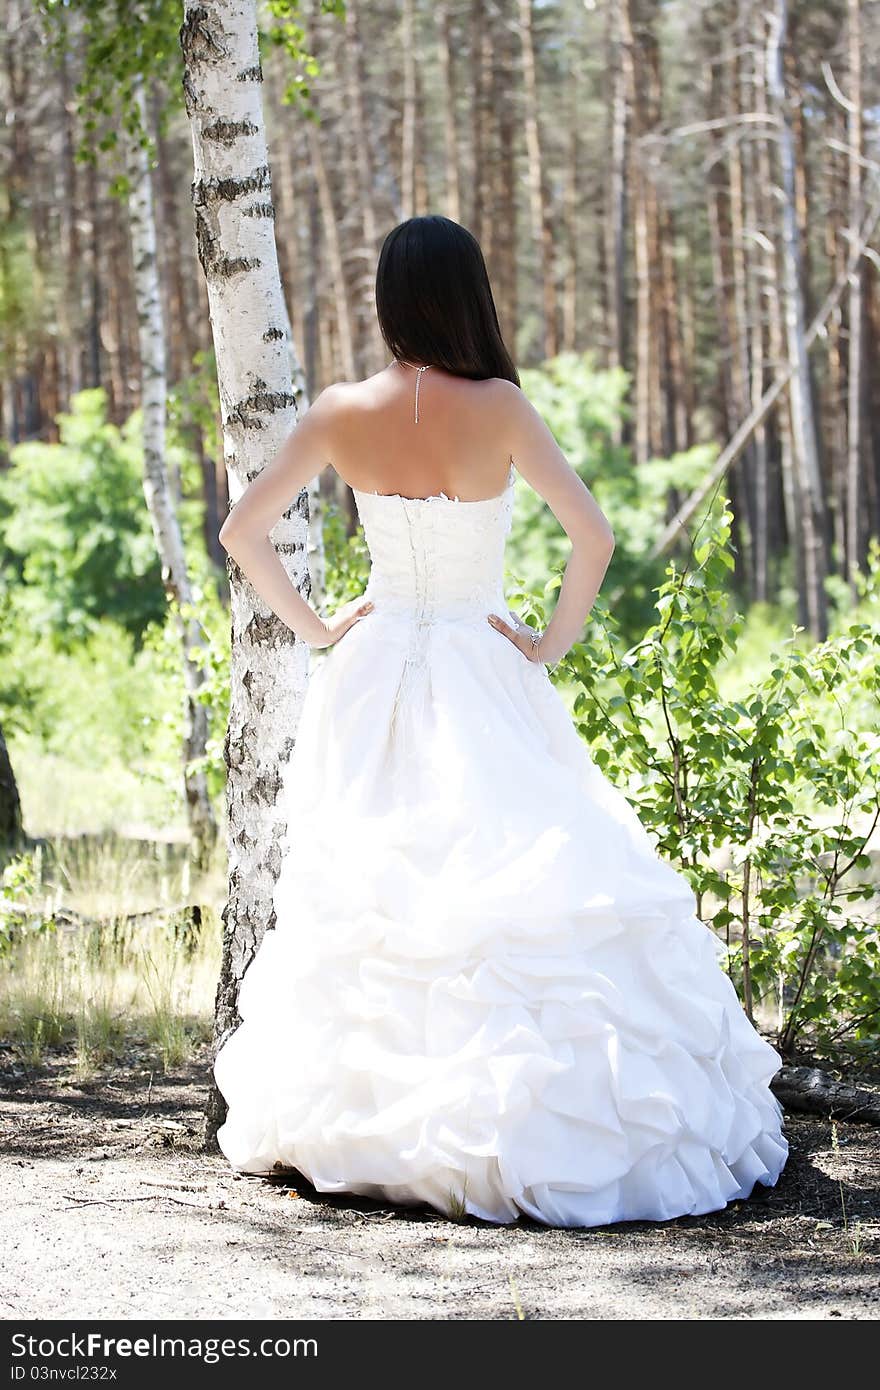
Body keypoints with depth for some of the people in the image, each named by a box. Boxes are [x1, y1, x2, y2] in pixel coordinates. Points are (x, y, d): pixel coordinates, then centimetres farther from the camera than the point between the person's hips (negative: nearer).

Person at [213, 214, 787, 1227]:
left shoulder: (342, 414, -3)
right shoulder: (497, 409, -12)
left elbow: (241, 530, 0)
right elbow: (592, 534, -17)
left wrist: (314, 629, 8)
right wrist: (554, 642, -4)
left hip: (374, 681, 3)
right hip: (483, 686, -3)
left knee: (368, 891, 12)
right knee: (519, 890, 0)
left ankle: (355, 1118, 16)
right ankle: (528, 1120, -5)